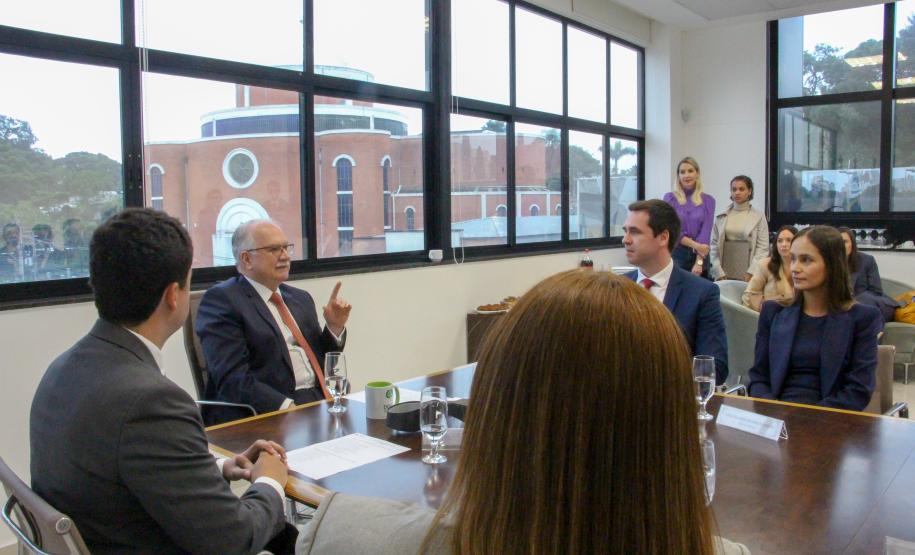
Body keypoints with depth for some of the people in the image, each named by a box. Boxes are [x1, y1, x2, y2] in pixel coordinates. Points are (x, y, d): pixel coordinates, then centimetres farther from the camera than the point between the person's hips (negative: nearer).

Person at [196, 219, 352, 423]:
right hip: (267, 413, -6)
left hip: (319, 403, 6)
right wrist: (289, 408, -23)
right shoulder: (222, 299, -3)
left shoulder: (300, 298, 19)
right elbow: (233, 379, -14)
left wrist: (334, 327, 5)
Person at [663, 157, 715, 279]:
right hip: (676, 255, -1)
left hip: (700, 256, 1)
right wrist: (695, 245, -17)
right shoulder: (669, 198, 2)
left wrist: (699, 262, -15)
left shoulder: (708, 200, 4)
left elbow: (706, 232, -4)